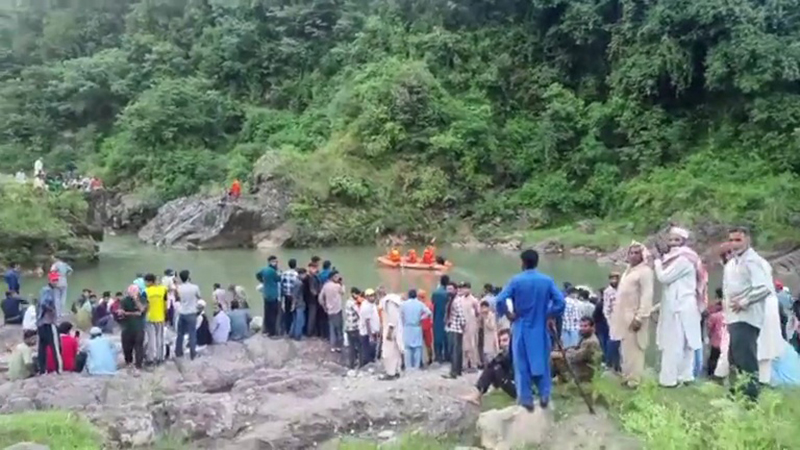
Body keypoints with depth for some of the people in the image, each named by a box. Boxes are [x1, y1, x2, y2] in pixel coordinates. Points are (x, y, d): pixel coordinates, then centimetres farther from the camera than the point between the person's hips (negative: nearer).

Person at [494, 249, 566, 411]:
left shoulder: (516, 280, -7)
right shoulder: (547, 281, -2)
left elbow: (500, 300, -14)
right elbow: (560, 302, -8)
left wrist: (509, 314, 1)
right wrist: (549, 315, 5)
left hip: (522, 327, -2)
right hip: (541, 328, 2)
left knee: (522, 364, 5)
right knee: (542, 362, 13)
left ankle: (526, 399, 7)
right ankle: (544, 396, 10)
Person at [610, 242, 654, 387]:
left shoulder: (645, 271, -10)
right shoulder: (628, 271, 18)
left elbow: (647, 296, -17)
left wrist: (640, 317, -23)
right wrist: (615, 313, 17)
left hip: (634, 317, -9)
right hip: (624, 317, 9)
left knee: (633, 349, -8)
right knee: (625, 349, 13)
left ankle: (634, 380, -3)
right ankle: (627, 377, 21)